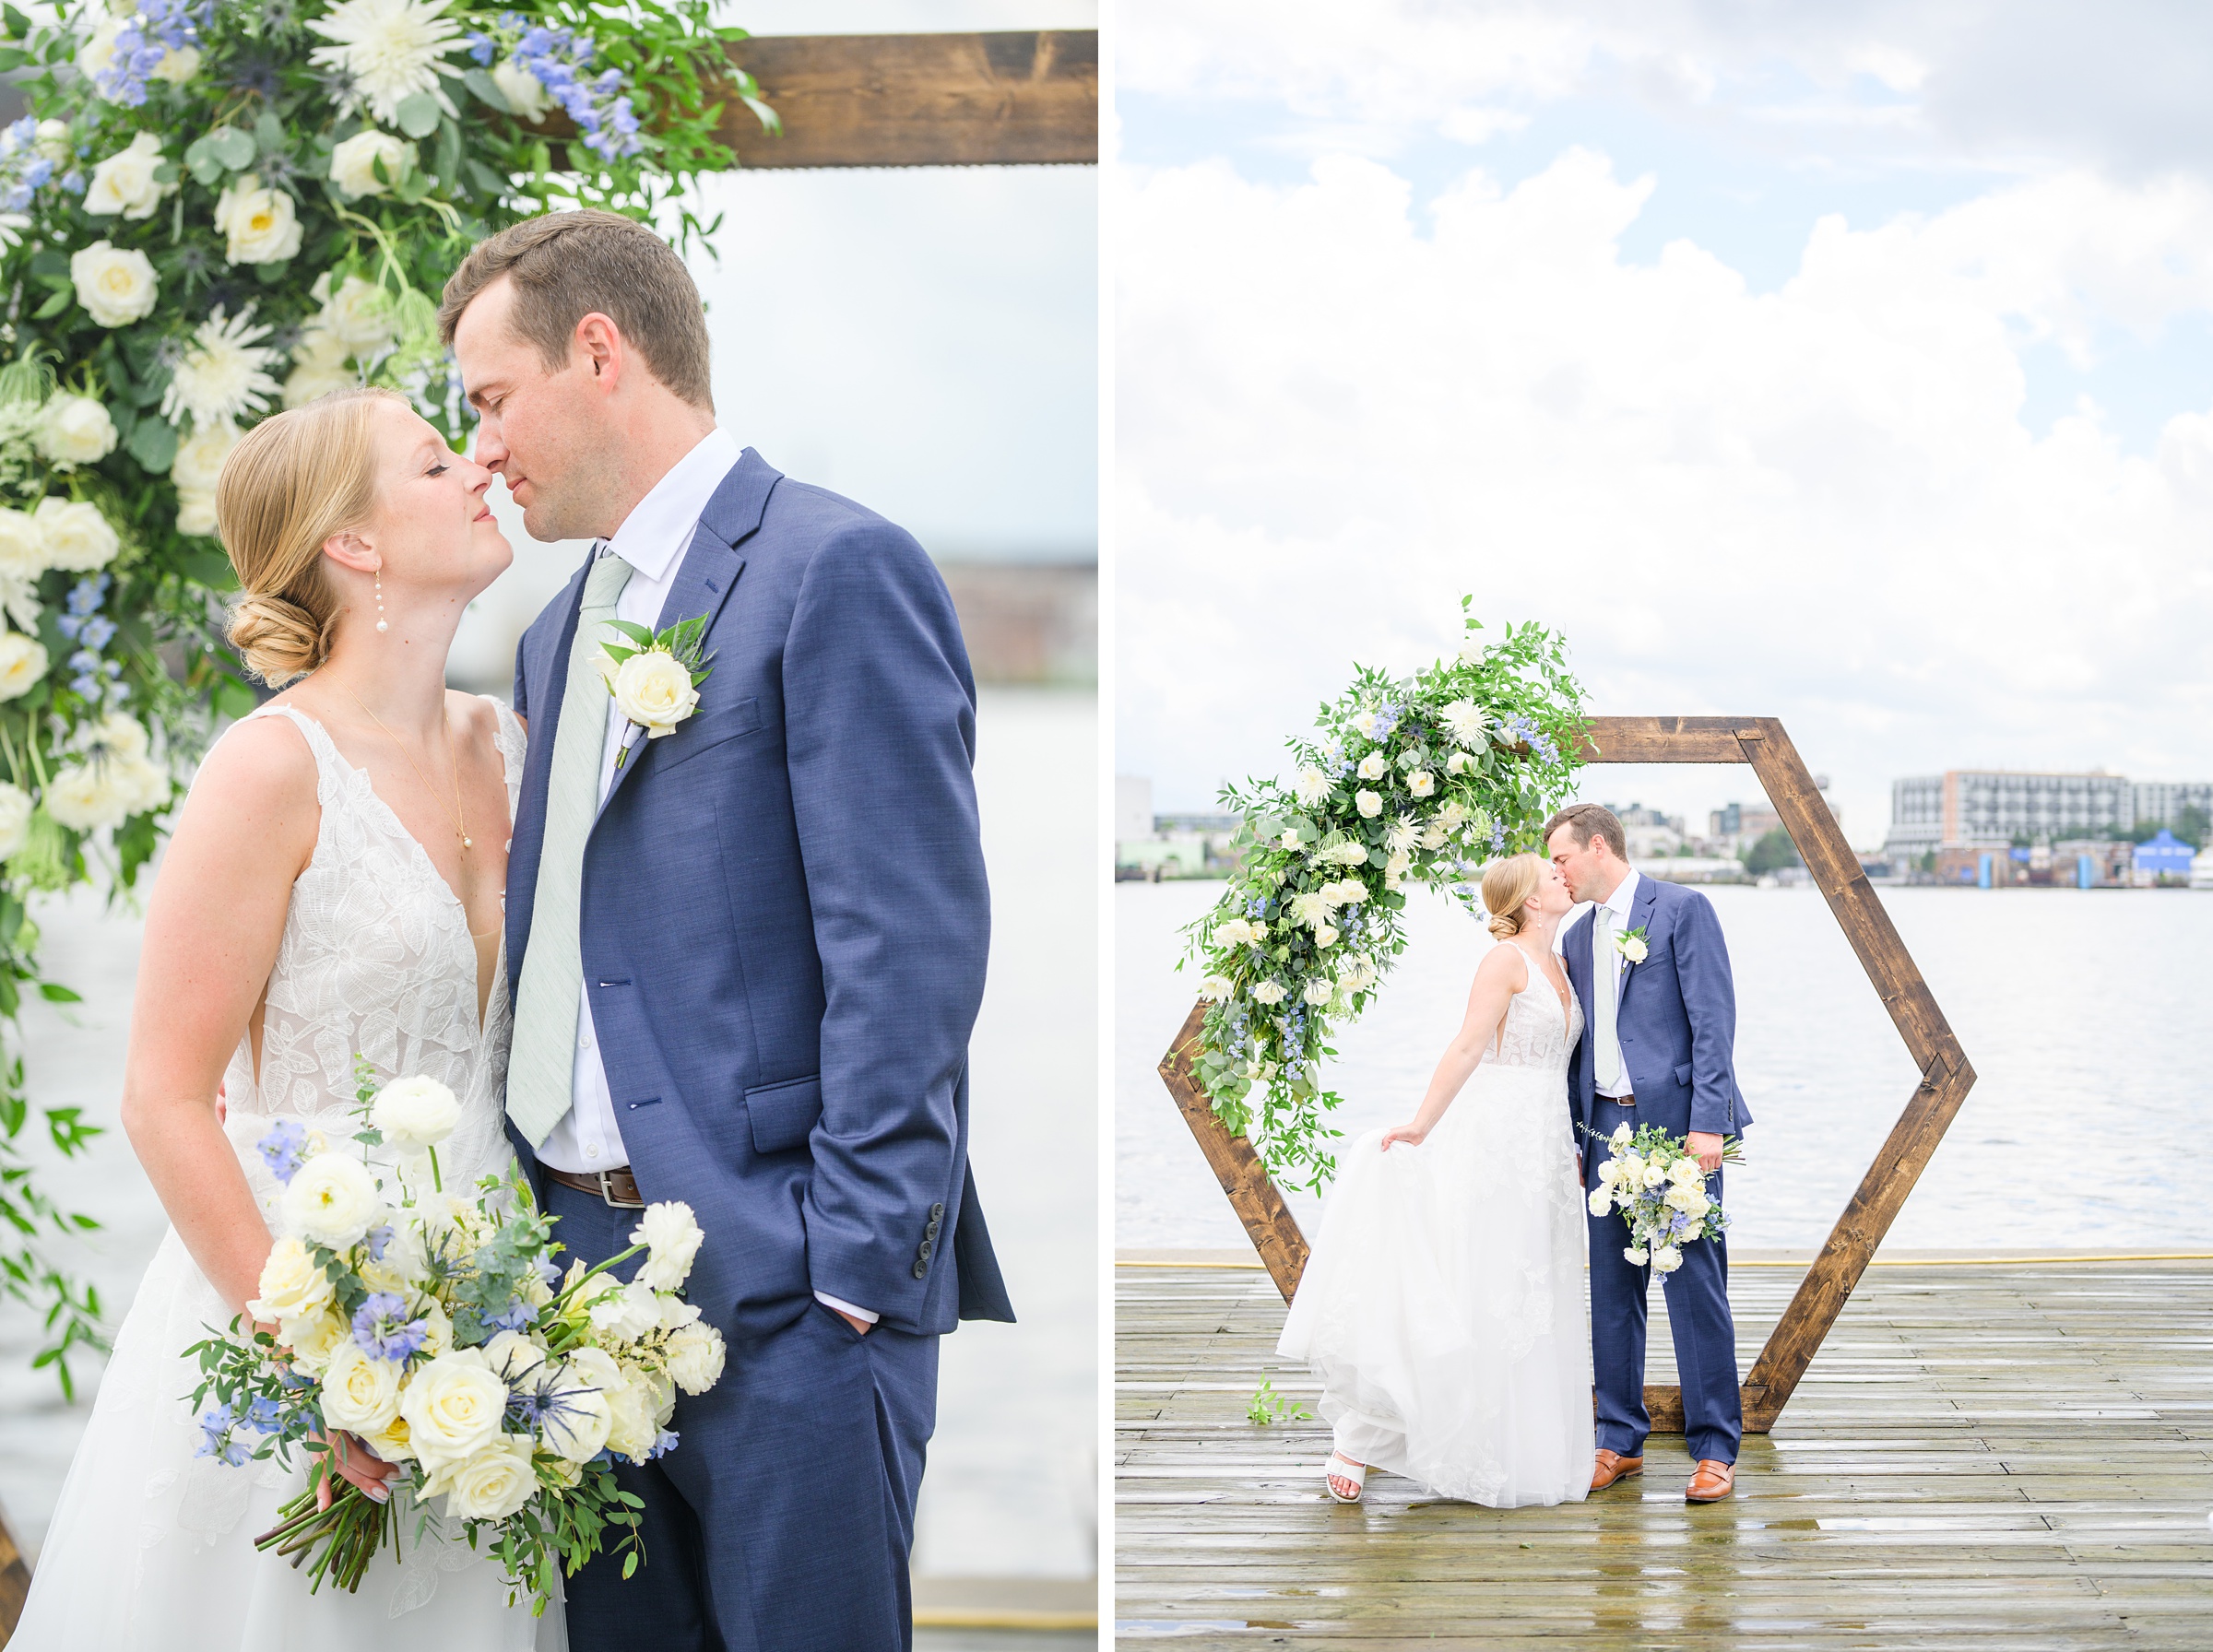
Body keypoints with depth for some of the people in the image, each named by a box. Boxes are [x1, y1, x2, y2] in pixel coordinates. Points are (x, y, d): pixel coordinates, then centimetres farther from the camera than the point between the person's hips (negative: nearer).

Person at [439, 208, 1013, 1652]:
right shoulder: (561, 633, 17)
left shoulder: (838, 570, -10)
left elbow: (909, 949, -16)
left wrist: (852, 1272, -19)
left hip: (779, 1283, -8)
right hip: (581, 1267, 8)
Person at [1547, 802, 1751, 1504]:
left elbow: (1713, 1019, -10)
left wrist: (1707, 1123, -17)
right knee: (1611, 1287, 7)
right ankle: (1620, 1440, 16)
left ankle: (1715, 1448, 3)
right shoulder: (1576, 937, 17)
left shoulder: (1682, 909, -4)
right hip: (1607, 1126, 7)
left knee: (1694, 1284, -5)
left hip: (1676, 1123, -6)